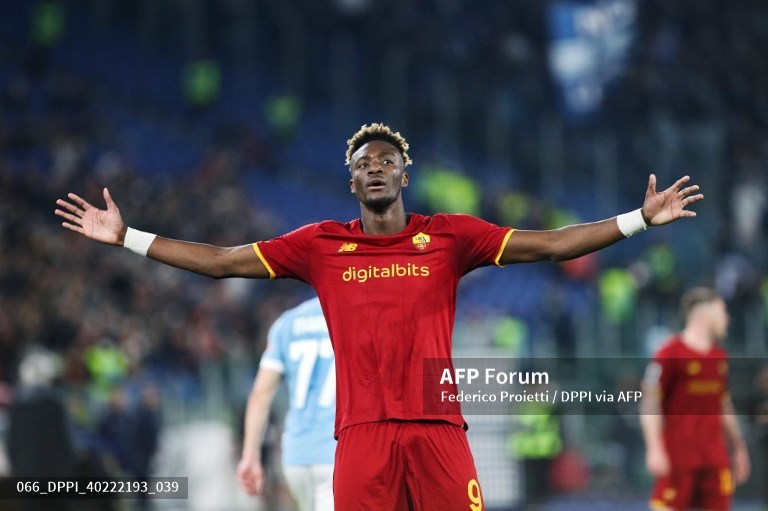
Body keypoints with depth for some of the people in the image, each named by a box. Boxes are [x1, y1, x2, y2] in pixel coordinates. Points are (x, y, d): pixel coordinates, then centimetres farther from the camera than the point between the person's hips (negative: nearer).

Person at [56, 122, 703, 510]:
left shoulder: (450, 236, 9)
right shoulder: (320, 245, 12)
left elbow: (549, 244, 6)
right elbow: (220, 261, 14)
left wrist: (640, 219, -2)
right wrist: (127, 237, 10)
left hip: (437, 428, -1)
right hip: (362, 433, 1)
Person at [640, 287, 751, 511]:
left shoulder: (720, 356, 14)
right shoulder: (670, 354, -9)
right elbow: (649, 402, -12)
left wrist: (739, 448, 22)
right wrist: (655, 449, -19)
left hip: (715, 458, 7)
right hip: (677, 457, -7)